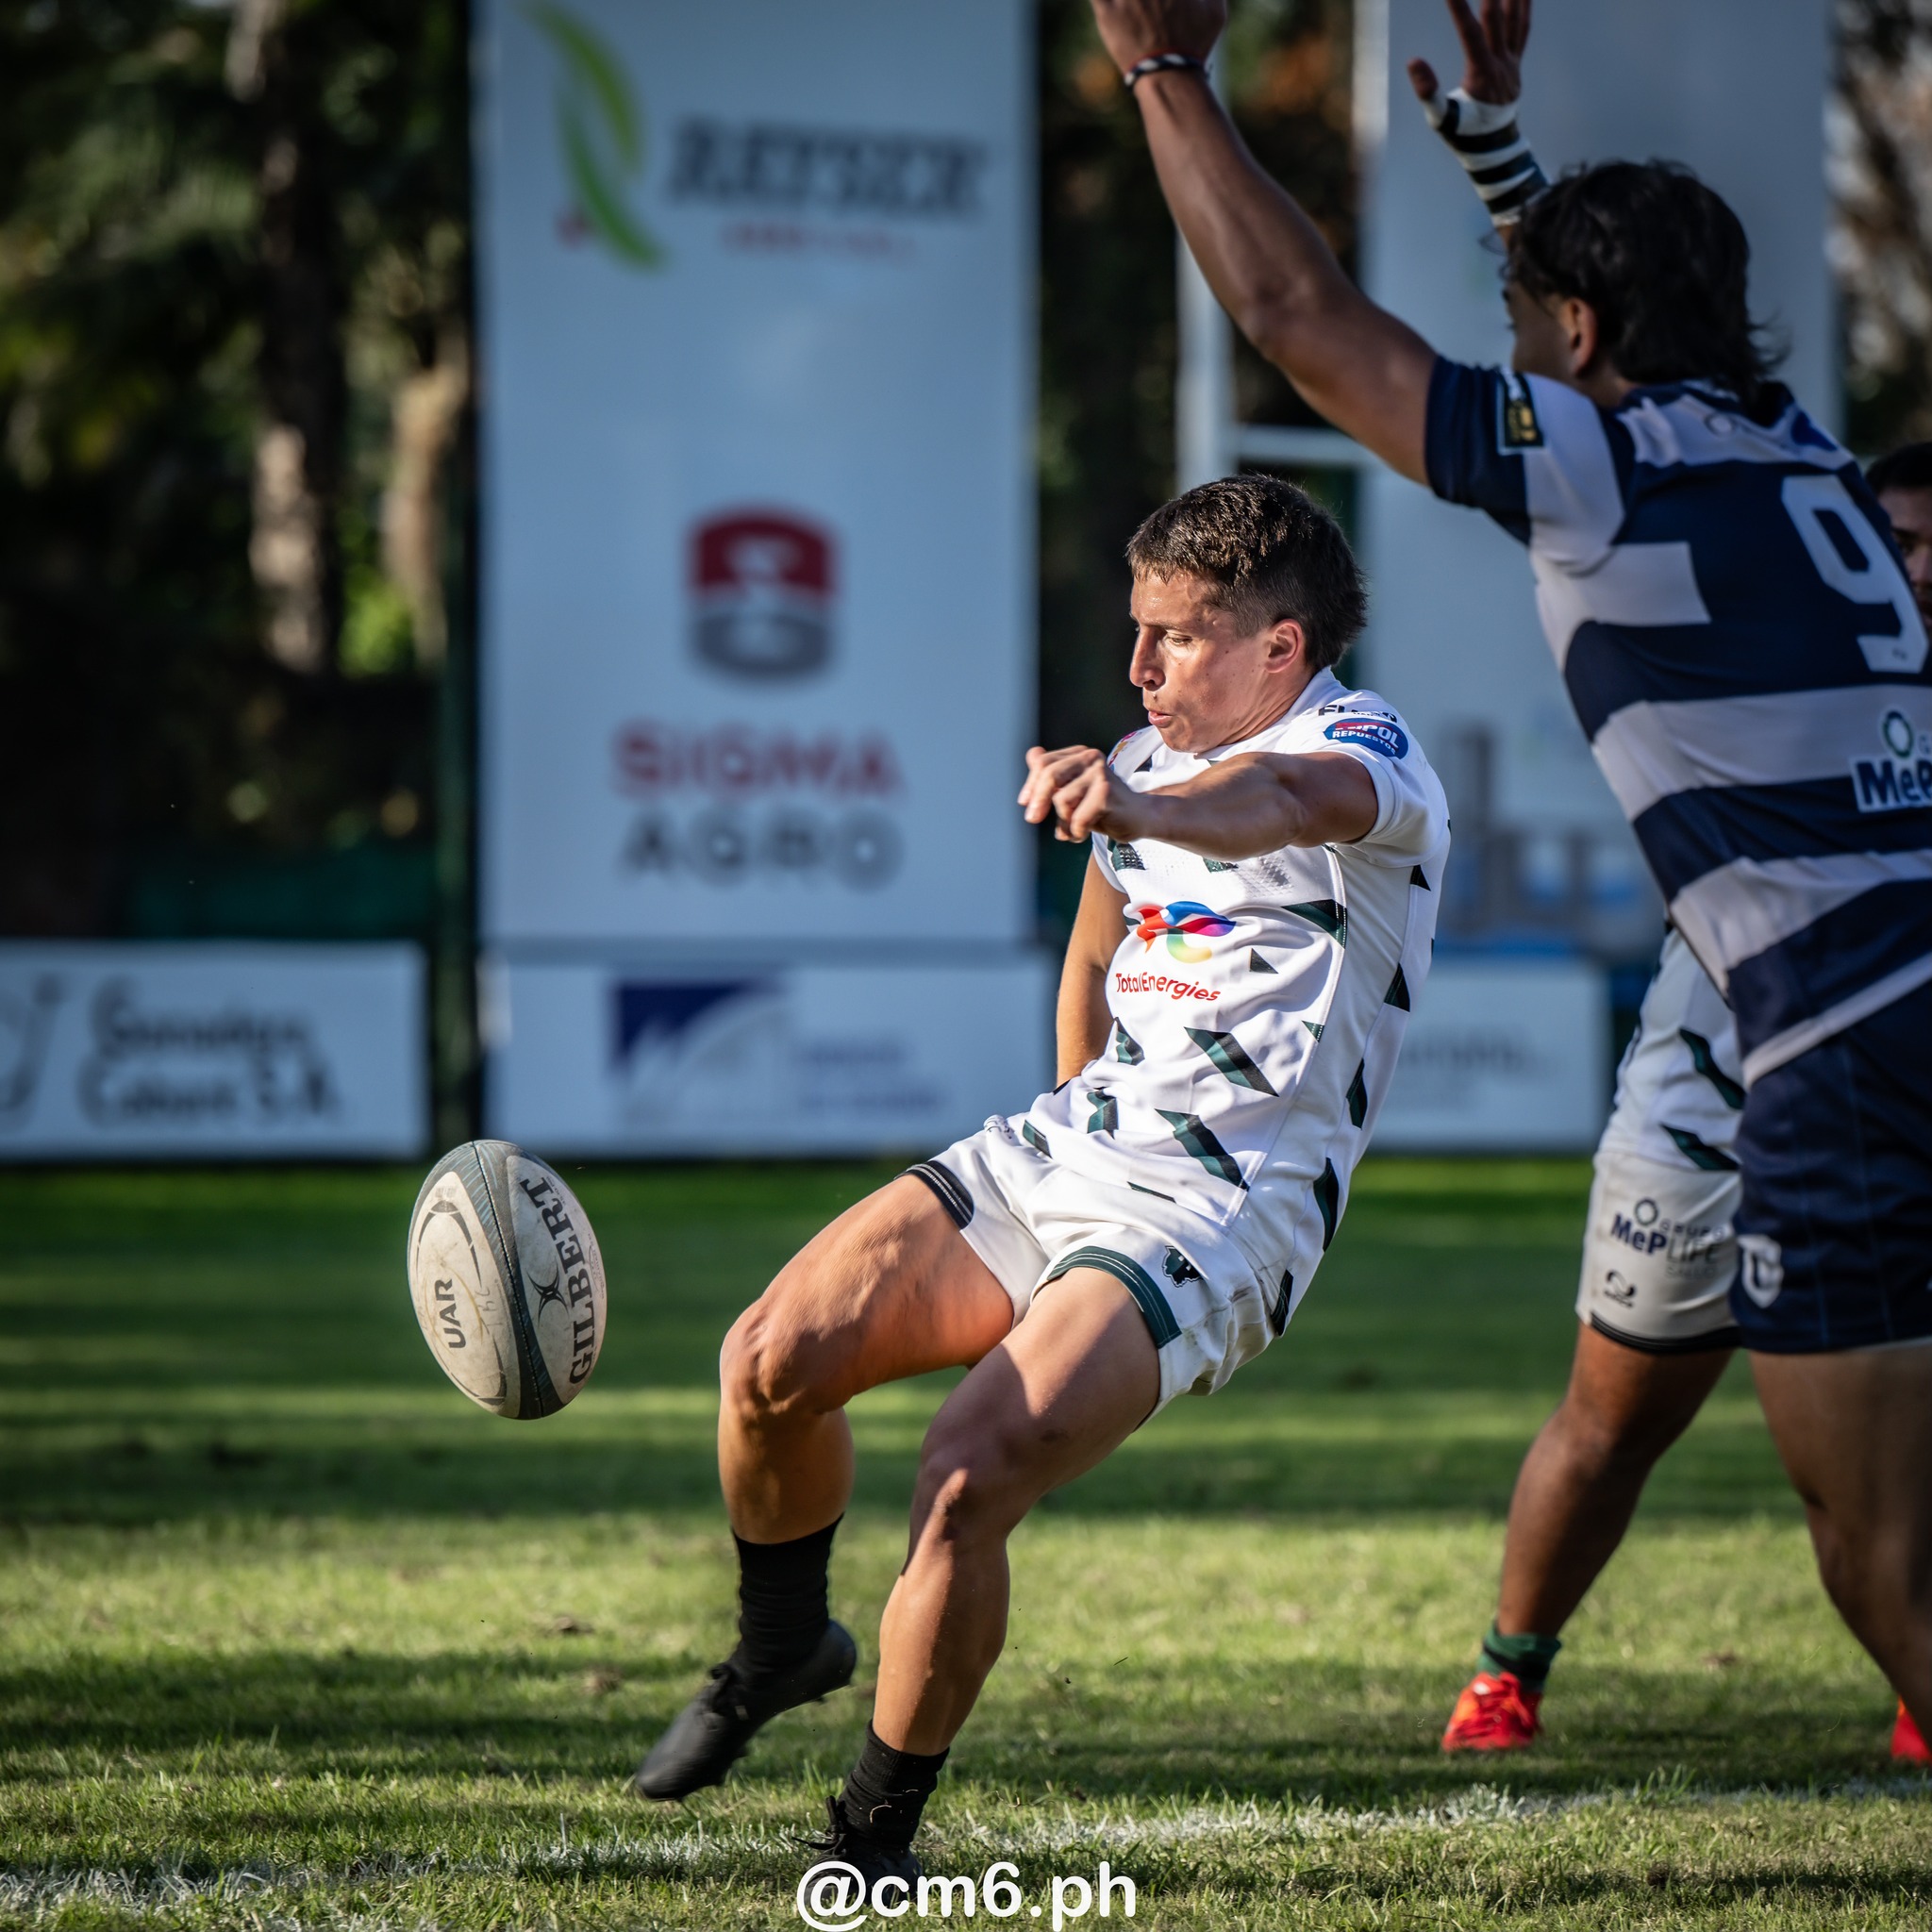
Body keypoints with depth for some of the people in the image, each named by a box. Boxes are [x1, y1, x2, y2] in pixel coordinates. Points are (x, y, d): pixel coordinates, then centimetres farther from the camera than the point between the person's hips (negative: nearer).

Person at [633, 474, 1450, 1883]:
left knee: (969, 1478, -26)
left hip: (1221, 1219, -7)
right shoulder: (1151, 763, 16)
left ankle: (876, 1835, -9)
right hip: (1066, 1147, 7)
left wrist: (1136, 806, -58)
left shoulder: (1365, 746, -11)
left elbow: (1288, 804, -38)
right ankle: (783, 1648, 15)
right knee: (775, 1358, -13)